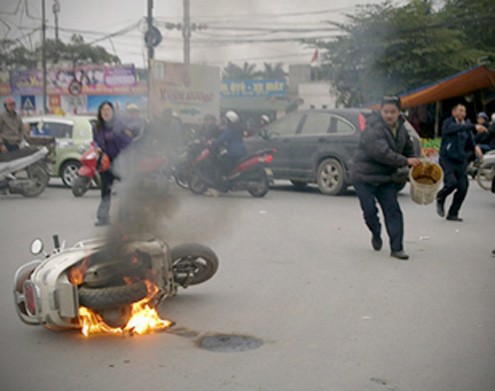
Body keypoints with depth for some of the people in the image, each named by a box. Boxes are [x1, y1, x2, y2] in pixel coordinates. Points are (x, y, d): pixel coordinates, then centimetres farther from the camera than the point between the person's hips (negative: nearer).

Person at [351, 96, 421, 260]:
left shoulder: (401, 130, 4)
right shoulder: (373, 129, -22)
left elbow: (408, 149, 21)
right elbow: (382, 152, -33)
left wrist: (415, 165, 7)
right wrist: (405, 161, -30)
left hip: (386, 177, 6)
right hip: (364, 177, -6)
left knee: (393, 210, -1)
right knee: (370, 211, -1)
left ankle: (397, 248, 2)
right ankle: (376, 234, 30)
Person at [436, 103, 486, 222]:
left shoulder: (467, 124, 11)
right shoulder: (448, 123, -7)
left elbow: (470, 142, 14)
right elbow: (458, 128, -28)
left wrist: (476, 147, -9)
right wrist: (474, 126, -40)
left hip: (461, 161, 6)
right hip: (447, 160, -5)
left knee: (463, 188, -3)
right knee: (452, 182, -22)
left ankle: (453, 214, 12)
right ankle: (440, 199, 10)